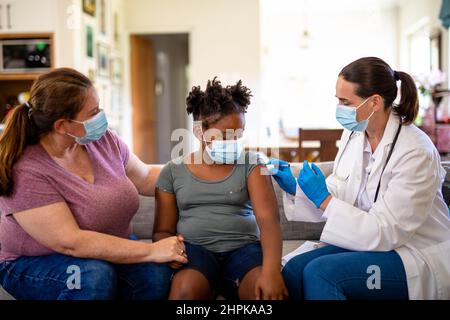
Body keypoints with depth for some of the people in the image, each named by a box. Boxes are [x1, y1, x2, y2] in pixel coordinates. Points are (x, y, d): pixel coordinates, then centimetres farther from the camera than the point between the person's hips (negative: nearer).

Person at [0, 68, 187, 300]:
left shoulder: (103, 140, -4)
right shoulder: (24, 173, -24)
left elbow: (145, 179, 11)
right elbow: (70, 243, -28)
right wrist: (152, 251, -29)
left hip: (110, 252, 5)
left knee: (158, 275, -25)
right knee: (95, 276, -36)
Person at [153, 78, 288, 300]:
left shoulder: (251, 165, 6)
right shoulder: (173, 171, 10)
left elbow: (268, 219, -9)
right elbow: (163, 230, 15)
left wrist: (271, 269, -27)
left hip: (243, 247, 0)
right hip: (195, 248, 0)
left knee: (269, 290, -32)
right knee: (184, 289, -34)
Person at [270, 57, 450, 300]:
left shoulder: (416, 152, -22)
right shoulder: (353, 134, 0)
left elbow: (385, 232, -22)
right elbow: (338, 191, 9)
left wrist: (323, 199, -22)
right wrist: (296, 188, -8)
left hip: (418, 257, -6)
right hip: (370, 242, 7)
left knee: (320, 272, -26)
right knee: (294, 269, -16)